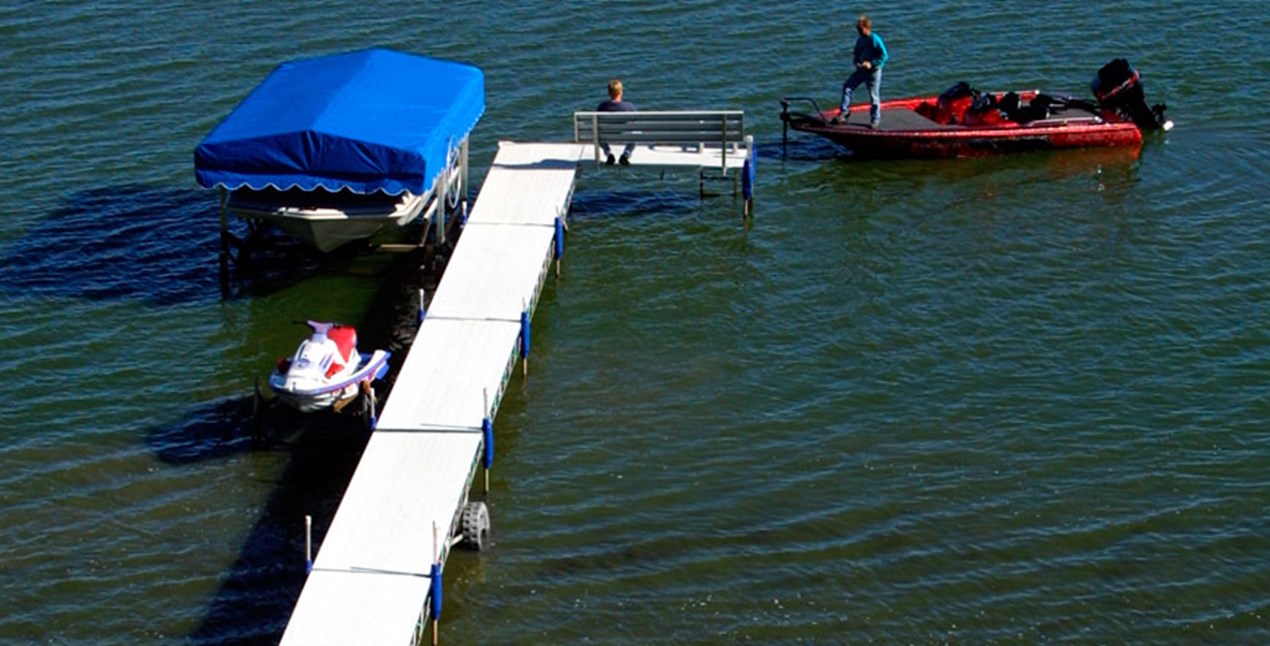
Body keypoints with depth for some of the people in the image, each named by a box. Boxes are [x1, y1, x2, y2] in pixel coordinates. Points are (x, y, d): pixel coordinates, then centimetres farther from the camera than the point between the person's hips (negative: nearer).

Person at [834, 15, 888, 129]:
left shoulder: (875, 40, -13)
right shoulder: (859, 41, 9)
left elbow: (884, 56, -14)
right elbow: (856, 55, 20)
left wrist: (871, 64, -20)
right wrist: (857, 62, -2)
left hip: (873, 71, -7)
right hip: (861, 69, 7)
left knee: (874, 96, 0)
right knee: (847, 87, -5)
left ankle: (875, 120, 13)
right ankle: (843, 114, -3)